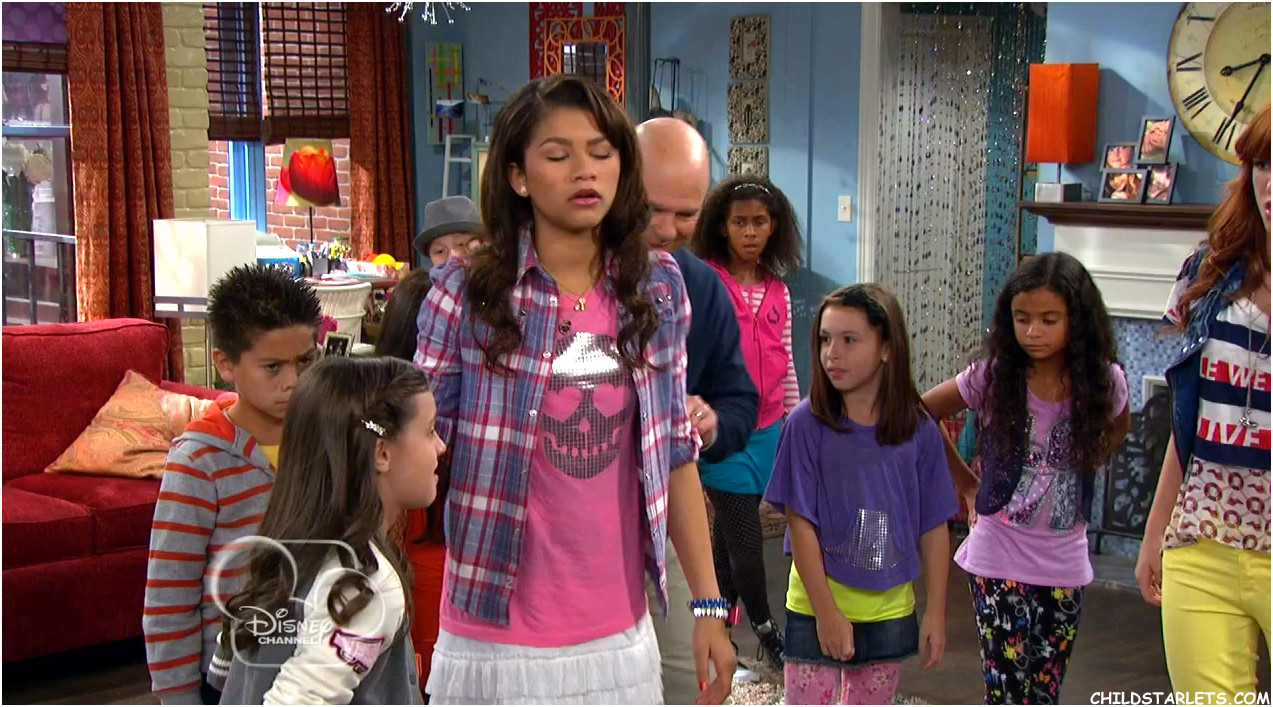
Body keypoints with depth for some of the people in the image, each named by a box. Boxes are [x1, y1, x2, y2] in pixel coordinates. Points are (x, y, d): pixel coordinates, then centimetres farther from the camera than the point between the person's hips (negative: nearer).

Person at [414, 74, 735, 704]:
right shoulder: (465, 292, -7)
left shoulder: (658, 287, 2)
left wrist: (709, 605, 4)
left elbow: (675, 453, 6)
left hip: (618, 635, 3)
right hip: (495, 637, -3)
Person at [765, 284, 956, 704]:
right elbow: (801, 525, -11)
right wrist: (827, 611, -13)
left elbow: (933, 528, 2)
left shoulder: (920, 432, -3)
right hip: (816, 611, -3)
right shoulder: (808, 424, -11)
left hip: (889, 615, 3)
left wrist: (936, 612, 2)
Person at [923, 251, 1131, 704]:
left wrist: (1080, 470, 7)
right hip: (998, 560, -2)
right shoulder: (993, 377, -10)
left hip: (1065, 565, 3)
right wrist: (965, 483, 4)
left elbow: (1117, 428, 19)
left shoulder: (1105, 383, -4)